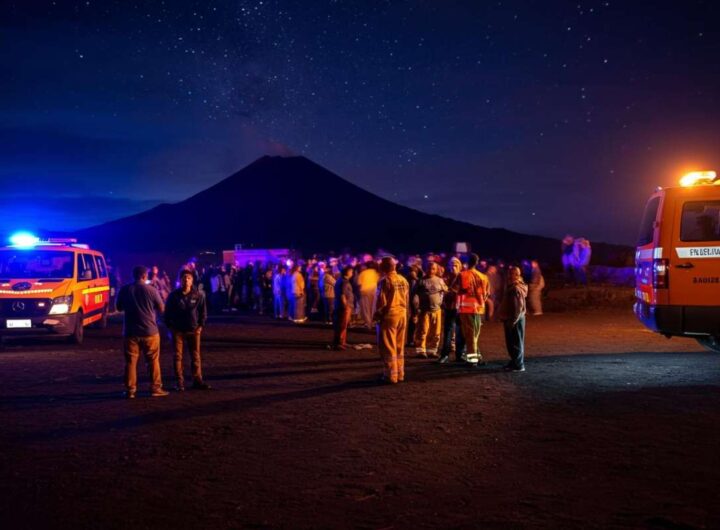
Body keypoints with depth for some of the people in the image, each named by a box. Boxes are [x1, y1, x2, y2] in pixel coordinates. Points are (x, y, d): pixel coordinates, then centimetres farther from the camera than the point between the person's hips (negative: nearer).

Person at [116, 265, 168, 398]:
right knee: (153, 361, 9)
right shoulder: (151, 290, -8)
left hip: (130, 332, 2)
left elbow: (119, 308, 11)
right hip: (150, 331, -1)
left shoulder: (124, 290, -2)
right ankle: (155, 388, 11)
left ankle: (130, 390, 7)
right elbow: (161, 308, -1)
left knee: (131, 361, 7)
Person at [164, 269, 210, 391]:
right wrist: (170, 326, -1)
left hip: (193, 330, 1)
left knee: (195, 356, 5)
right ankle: (180, 382, 7)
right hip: (177, 330, -1)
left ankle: (197, 380, 12)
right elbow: (167, 312, 4)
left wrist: (201, 325, -1)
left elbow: (203, 311, 4)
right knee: (178, 356, 1)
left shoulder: (198, 295, -3)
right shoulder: (173, 295, -4)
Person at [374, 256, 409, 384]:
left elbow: (382, 302, -15)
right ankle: (400, 374, 19)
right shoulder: (403, 280, 8)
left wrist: (376, 315, -3)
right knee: (399, 347, 14)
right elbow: (407, 300, 11)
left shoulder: (385, 281, -14)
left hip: (389, 316, -7)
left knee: (388, 348, 0)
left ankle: (390, 375, 2)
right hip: (402, 315, 7)